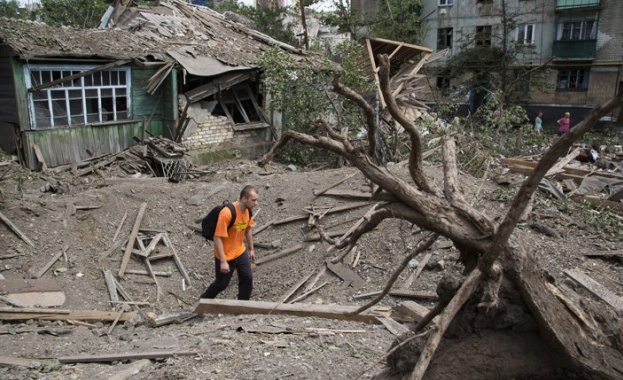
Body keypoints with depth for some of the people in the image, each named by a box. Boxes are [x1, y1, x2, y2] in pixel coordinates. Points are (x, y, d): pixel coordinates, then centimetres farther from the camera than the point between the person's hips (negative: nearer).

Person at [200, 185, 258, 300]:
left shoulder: (248, 210, -8)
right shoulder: (227, 213, -32)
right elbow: (217, 238, -28)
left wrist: (251, 249, 16)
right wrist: (223, 261, -26)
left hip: (240, 252, 6)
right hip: (225, 256, -6)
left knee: (247, 278, 8)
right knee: (222, 284, 12)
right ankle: (204, 300, 40)